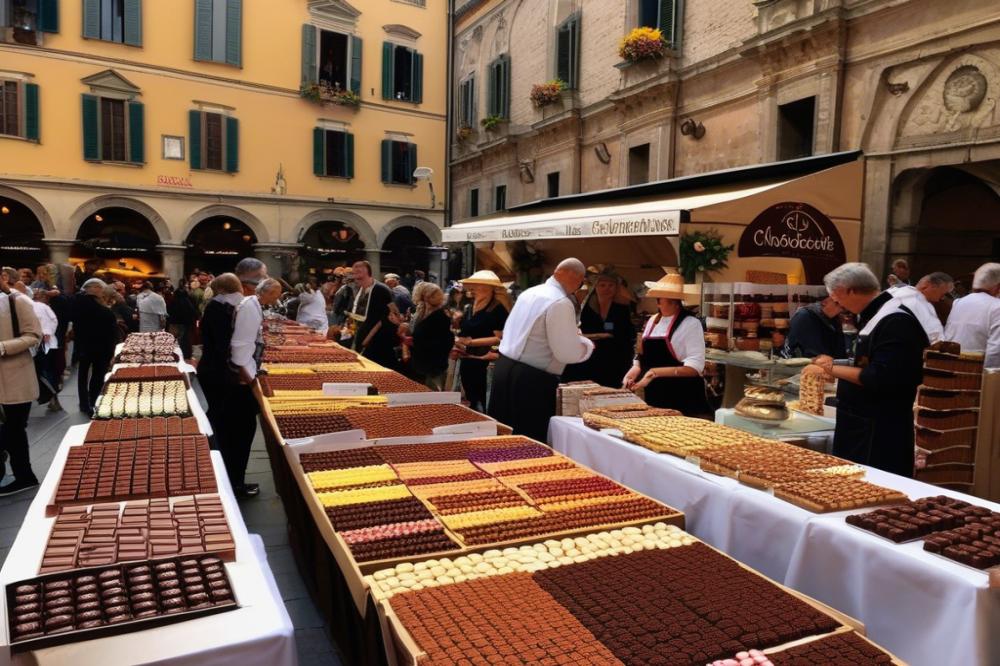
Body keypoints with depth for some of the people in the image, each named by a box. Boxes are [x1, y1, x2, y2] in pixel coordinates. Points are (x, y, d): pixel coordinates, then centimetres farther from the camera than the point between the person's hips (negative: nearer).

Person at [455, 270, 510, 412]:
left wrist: (471, 342, -19)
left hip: (484, 363, -8)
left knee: (482, 405, -4)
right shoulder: (470, 308, 13)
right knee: (470, 402, 17)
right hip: (466, 362, 8)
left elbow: (499, 338, -19)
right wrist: (458, 342, 3)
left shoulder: (498, 309, -13)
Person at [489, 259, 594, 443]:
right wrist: (587, 344, 3)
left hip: (505, 368, 9)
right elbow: (567, 353, -17)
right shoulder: (560, 303, -15)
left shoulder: (529, 293, 12)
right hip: (531, 381, -9)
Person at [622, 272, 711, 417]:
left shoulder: (690, 323, -11)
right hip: (654, 397, 6)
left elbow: (694, 367, -17)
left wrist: (656, 372, -22)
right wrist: (634, 372, -3)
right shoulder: (652, 321, 8)